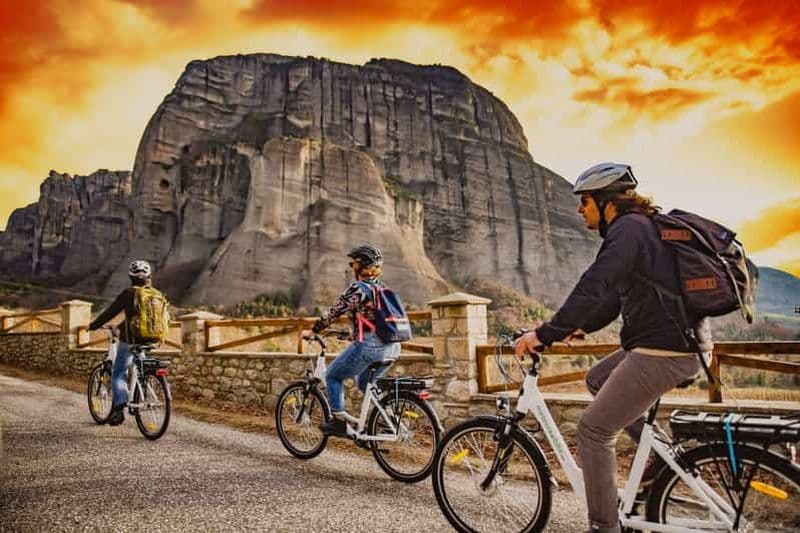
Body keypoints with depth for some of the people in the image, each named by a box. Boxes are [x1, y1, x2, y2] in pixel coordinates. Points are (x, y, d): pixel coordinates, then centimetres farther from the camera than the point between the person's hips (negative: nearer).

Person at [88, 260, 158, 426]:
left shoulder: (128, 293, -9)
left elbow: (110, 312, -5)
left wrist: (93, 326, 10)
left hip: (130, 341, -5)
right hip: (148, 340, 5)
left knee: (117, 374, 5)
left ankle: (119, 407, -10)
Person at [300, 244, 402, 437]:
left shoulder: (357, 288, -8)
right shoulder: (382, 288, 15)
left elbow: (334, 312, -9)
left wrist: (312, 331, 2)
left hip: (368, 346, -8)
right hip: (392, 347, 8)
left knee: (333, 376, 12)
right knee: (365, 383, 29)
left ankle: (339, 421, 11)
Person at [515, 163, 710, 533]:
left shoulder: (628, 229, -15)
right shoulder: (640, 227, 17)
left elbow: (591, 288, -25)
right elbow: (617, 294, 23)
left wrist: (545, 334, -21)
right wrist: (582, 327, 22)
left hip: (661, 353, -10)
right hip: (677, 341, 10)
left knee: (593, 430, -2)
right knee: (597, 380, 27)